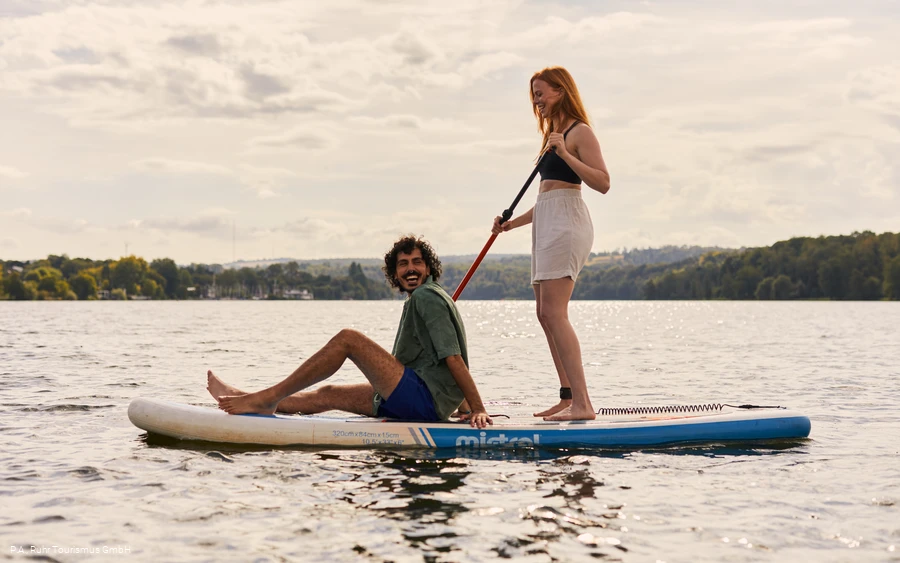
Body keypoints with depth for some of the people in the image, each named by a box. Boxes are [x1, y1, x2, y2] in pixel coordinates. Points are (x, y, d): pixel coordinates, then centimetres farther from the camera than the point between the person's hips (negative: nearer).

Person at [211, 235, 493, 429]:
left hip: (423, 397, -10)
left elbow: (453, 357, -18)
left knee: (348, 339, -15)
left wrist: (478, 409, -24)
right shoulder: (420, 299, 22)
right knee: (327, 395, 16)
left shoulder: (426, 296, -9)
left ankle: (268, 398, -12)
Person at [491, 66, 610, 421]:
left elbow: (603, 183, -17)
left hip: (566, 224, -10)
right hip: (546, 224, 10)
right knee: (546, 315, 8)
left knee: (554, 312, -18)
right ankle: (569, 398, 12)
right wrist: (513, 222, 16)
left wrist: (565, 154, -24)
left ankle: (582, 403, -20)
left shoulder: (579, 132, -6)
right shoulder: (553, 135, 22)